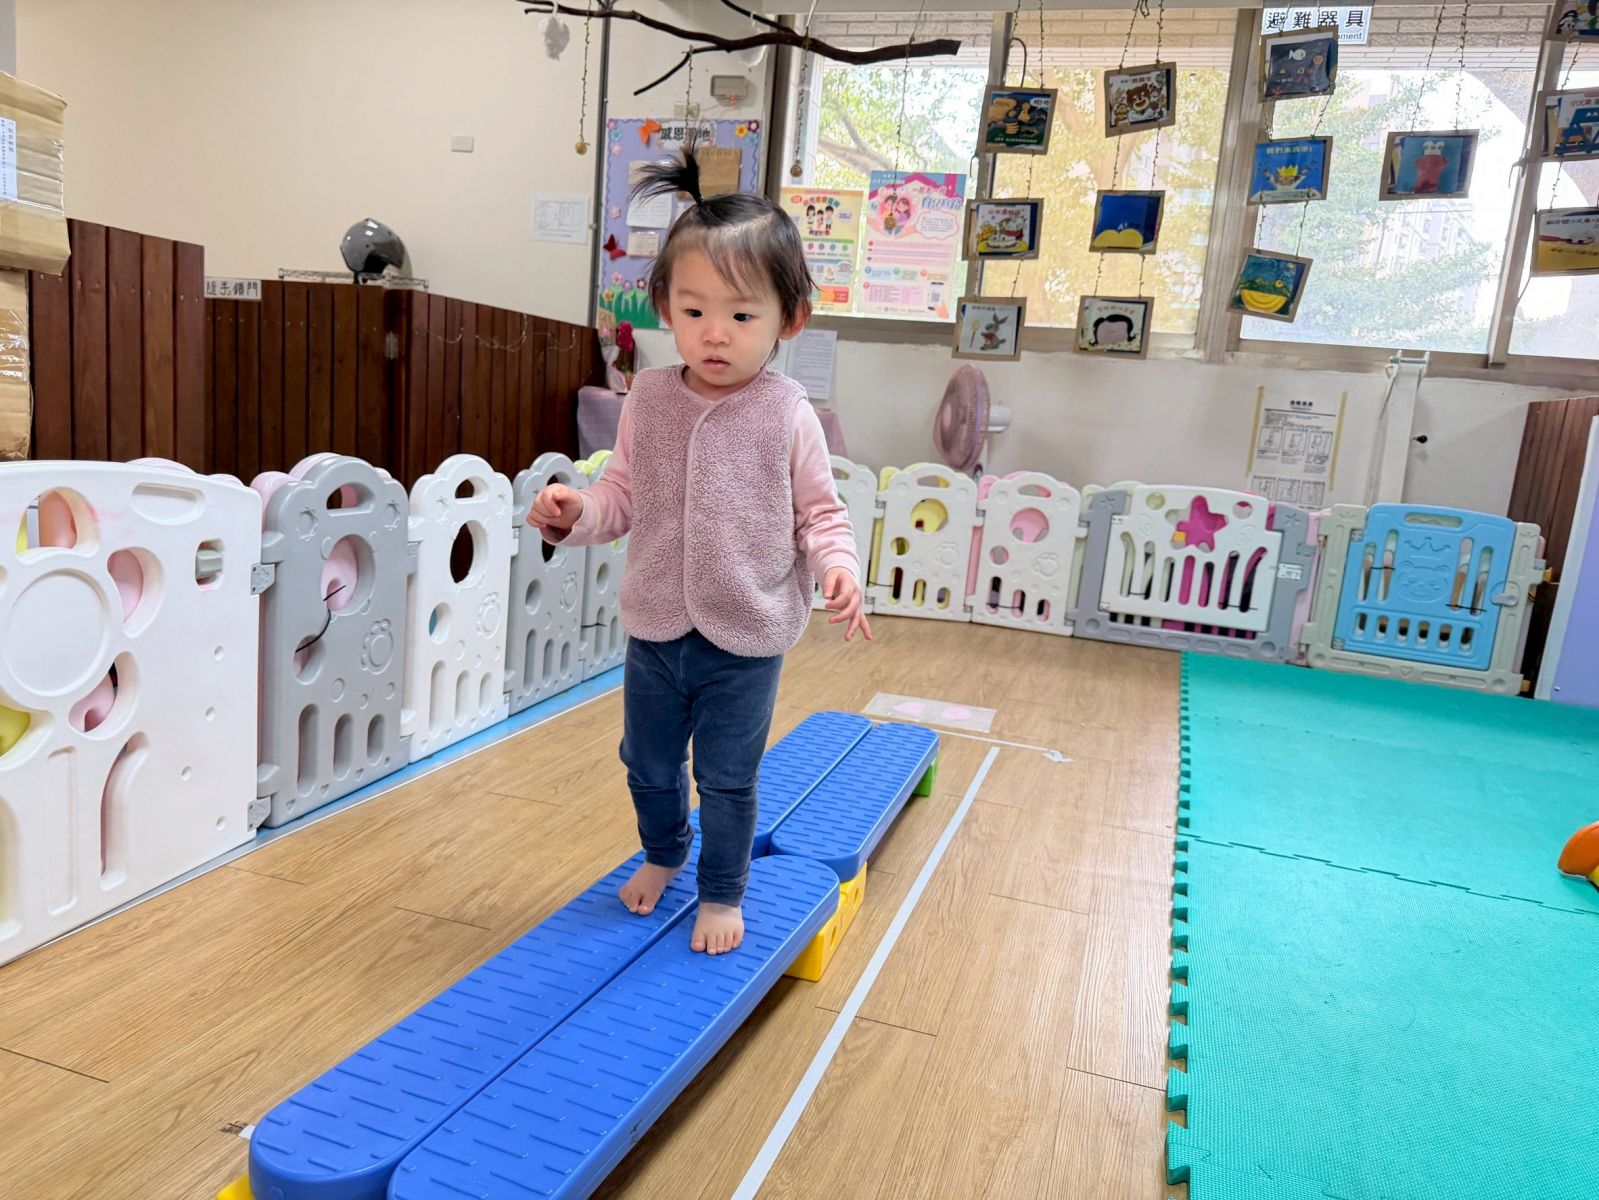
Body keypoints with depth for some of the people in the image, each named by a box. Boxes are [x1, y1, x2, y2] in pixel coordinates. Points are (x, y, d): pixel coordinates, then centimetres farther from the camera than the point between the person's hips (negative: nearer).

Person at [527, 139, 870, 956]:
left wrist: (837, 567, -22)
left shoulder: (788, 415, -11)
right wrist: (575, 513, -16)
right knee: (648, 763, 22)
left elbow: (818, 512, -4)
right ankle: (662, 854, 52)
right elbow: (623, 492, 3)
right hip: (655, 626, 4)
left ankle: (722, 892, 37)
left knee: (727, 778, 12)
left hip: (746, 639, -3)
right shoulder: (648, 401, -4)